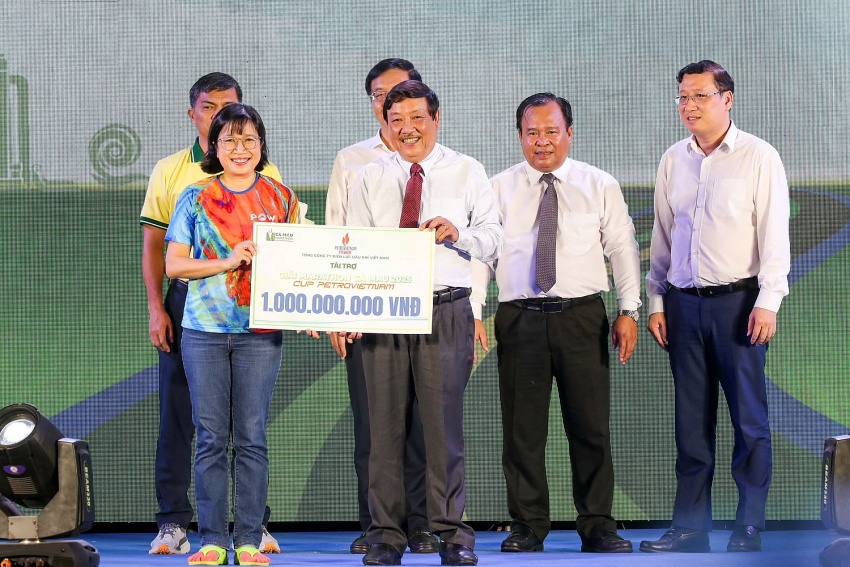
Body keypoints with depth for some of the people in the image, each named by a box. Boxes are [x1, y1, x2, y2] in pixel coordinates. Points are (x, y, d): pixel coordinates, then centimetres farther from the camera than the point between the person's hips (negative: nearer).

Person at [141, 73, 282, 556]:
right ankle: (173, 522, 4)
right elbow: (154, 244, 8)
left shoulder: (264, 174, 6)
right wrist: (157, 308, -1)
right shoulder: (170, 171, 8)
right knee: (177, 412, 0)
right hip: (188, 299, 1)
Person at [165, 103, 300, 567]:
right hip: (204, 328, 0)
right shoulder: (195, 198, 6)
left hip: (260, 331, 0)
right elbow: (173, 264, 2)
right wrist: (228, 262, -11)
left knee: (251, 437, 0)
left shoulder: (280, 198, 9)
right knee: (211, 437, 0)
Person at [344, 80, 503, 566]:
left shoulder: (467, 173, 8)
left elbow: (494, 238, 7)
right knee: (385, 423, 2)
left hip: (446, 310, -1)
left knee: (445, 422, -4)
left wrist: (457, 233, -14)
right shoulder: (370, 179, 11)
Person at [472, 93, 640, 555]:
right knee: (522, 429, 2)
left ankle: (597, 526, 9)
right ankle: (527, 527, 11)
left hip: (583, 317, 0)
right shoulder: (499, 189, 9)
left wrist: (628, 310, -2)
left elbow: (623, 248, 7)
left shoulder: (600, 186, 8)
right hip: (520, 320, 0)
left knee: (590, 427, 0)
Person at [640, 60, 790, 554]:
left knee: (750, 419, -3)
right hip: (684, 303, 5)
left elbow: (774, 234, -6)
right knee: (692, 420, 7)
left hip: (738, 301, -4)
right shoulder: (674, 161, 11)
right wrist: (656, 301, 11)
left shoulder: (759, 158, -3)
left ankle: (750, 528, 2)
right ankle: (690, 526, 11)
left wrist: (768, 301, -13)